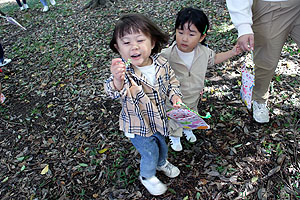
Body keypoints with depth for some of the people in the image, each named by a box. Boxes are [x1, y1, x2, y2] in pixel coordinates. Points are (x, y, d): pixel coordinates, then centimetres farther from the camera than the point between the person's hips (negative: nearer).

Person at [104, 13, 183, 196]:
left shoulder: (161, 63, -16)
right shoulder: (123, 71, -29)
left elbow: (172, 81, 2)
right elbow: (115, 93, -46)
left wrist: (175, 96, -15)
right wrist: (117, 80, -67)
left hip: (159, 118, 5)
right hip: (138, 125, -4)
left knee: (162, 144, 29)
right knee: (149, 152, 13)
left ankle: (162, 163, 64)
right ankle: (147, 176, 48)